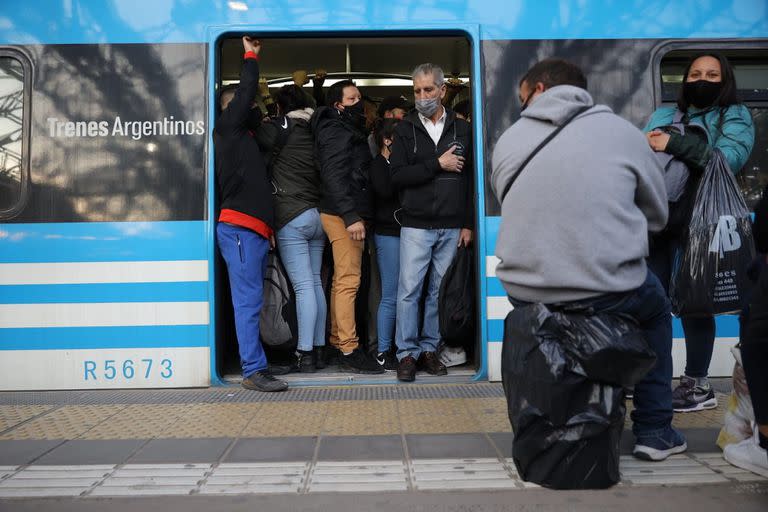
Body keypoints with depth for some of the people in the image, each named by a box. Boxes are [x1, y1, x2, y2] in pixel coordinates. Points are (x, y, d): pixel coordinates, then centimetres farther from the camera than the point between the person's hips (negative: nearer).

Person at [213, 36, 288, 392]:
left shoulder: (243, 136, 27)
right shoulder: (226, 126, 4)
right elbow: (246, 93, -5)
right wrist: (251, 56, 8)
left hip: (255, 229, 9)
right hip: (239, 227, -9)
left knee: (251, 299, 7)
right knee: (248, 299, -13)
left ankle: (254, 364, 10)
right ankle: (254, 371, -14)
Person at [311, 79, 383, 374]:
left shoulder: (350, 130, 23)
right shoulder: (335, 131, -8)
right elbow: (334, 176, -18)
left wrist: (357, 215, 15)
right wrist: (351, 216, -26)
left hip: (350, 214, 10)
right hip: (343, 215, -10)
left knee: (342, 281, 12)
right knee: (348, 281, -12)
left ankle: (337, 341, 19)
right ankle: (350, 351, -11)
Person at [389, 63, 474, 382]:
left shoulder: (461, 129, 10)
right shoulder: (405, 129, 6)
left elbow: (470, 180, 8)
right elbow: (397, 176, -6)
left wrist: (468, 224, 1)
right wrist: (437, 164, -12)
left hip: (452, 227, 2)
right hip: (416, 225, -1)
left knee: (440, 291, 6)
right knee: (409, 290, -3)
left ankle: (429, 348, 17)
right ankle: (407, 352, 6)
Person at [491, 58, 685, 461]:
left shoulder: (508, 140, 4)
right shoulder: (622, 131, 1)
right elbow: (657, 216, 10)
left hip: (525, 295, 2)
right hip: (608, 293, -2)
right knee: (655, 308, 32)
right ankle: (654, 431, 27)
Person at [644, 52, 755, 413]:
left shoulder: (735, 117, 8)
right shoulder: (662, 115, 20)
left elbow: (729, 159, -11)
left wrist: (675, 145, -18)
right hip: (658, 215, 3)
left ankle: (697, 385, 9)